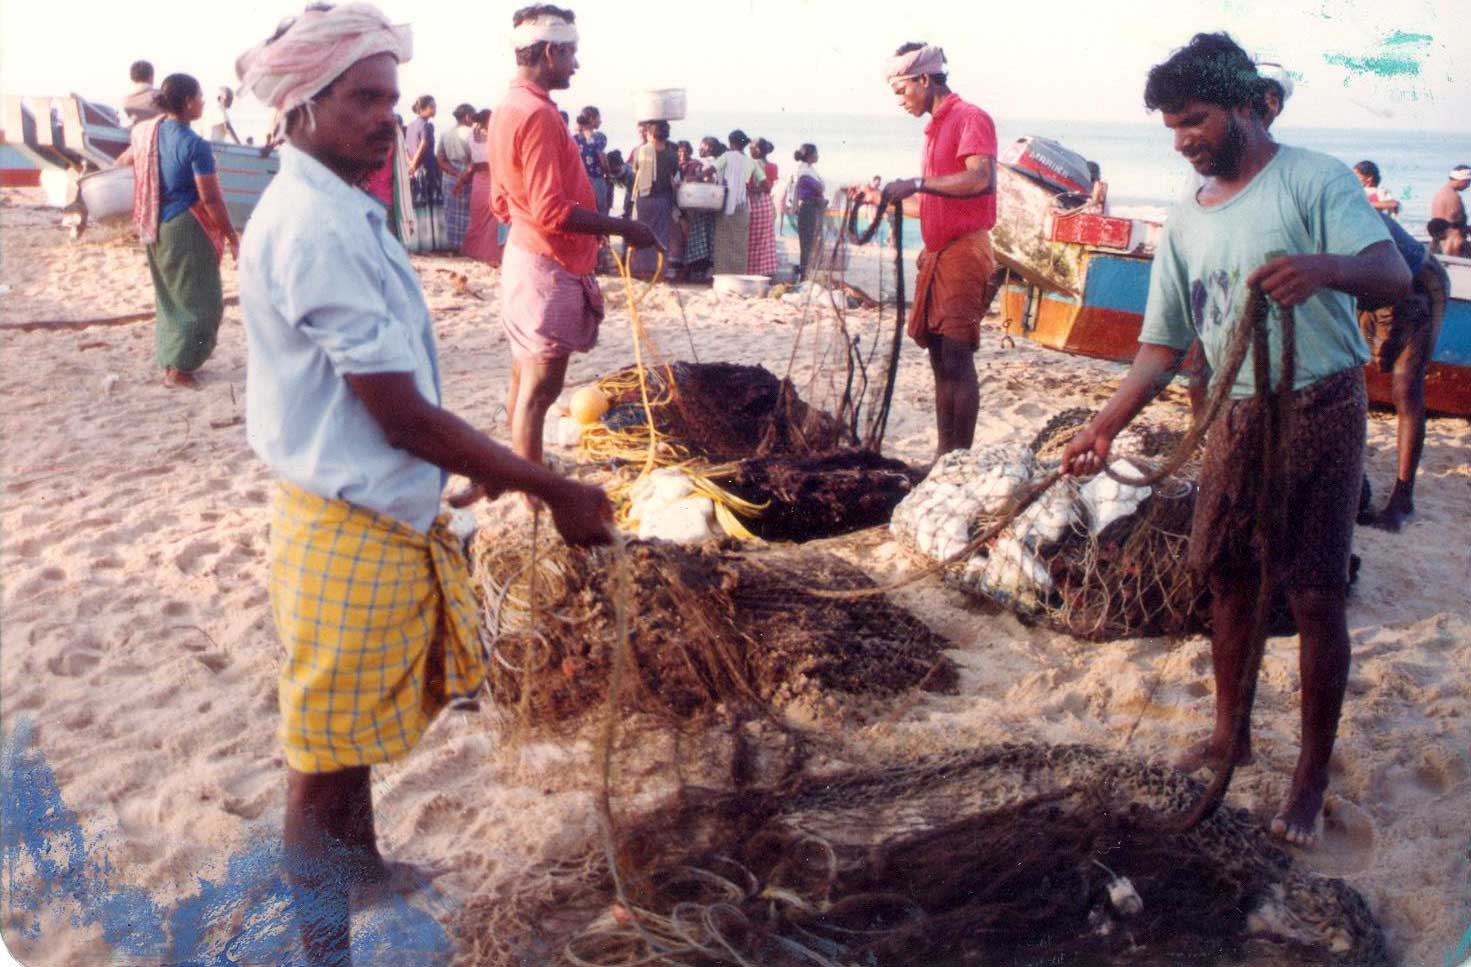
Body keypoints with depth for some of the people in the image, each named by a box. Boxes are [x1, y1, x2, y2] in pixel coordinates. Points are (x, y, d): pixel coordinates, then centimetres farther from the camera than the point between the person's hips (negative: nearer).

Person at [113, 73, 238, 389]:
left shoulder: (148, 132, 4)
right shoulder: (195, 145, -20)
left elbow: (126, 159, 23)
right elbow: (210, 199, -20)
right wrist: (232, 236, -10)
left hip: (156, 228, 8)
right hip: (187, 229, -8)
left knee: (170, 296, 20)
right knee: (200, 301, 3)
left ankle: (170, 359, 29)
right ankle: (178, 369, 5)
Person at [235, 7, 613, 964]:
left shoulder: (344, 210, 10)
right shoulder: (314, 228, -23)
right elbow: (404, 418, -24)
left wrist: (479, 468, 20)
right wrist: (554, 490, -19)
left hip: (383, 515, 10)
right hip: (349, 532, -10)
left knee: (352, 731, 26)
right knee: (328, 756, 5)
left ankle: (363, 867, 48)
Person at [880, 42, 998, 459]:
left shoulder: (970, 118, -8)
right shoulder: (936, 127, 20)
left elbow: (980, 179, -24)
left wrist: (917, 183, -24)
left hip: (964, 251, -9)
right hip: (937, 253, 9)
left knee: (957, 357, -12)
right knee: (940, 360, 9)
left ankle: (961, 457, -9)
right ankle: (945, 453, 14)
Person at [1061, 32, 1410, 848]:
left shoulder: (1313, 180, -8)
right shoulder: (1186, 222, 8)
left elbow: (1394, 276, -22)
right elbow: (1163, 345, 9)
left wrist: (1323, 267, -44)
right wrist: (1104, 427, -1)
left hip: (1321, 412, -5)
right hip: (1237, 416, 6)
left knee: (1314, 596, -3)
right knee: (1228, 578, 11)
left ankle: (1313, 773, 10)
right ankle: (1229, 734, 29)